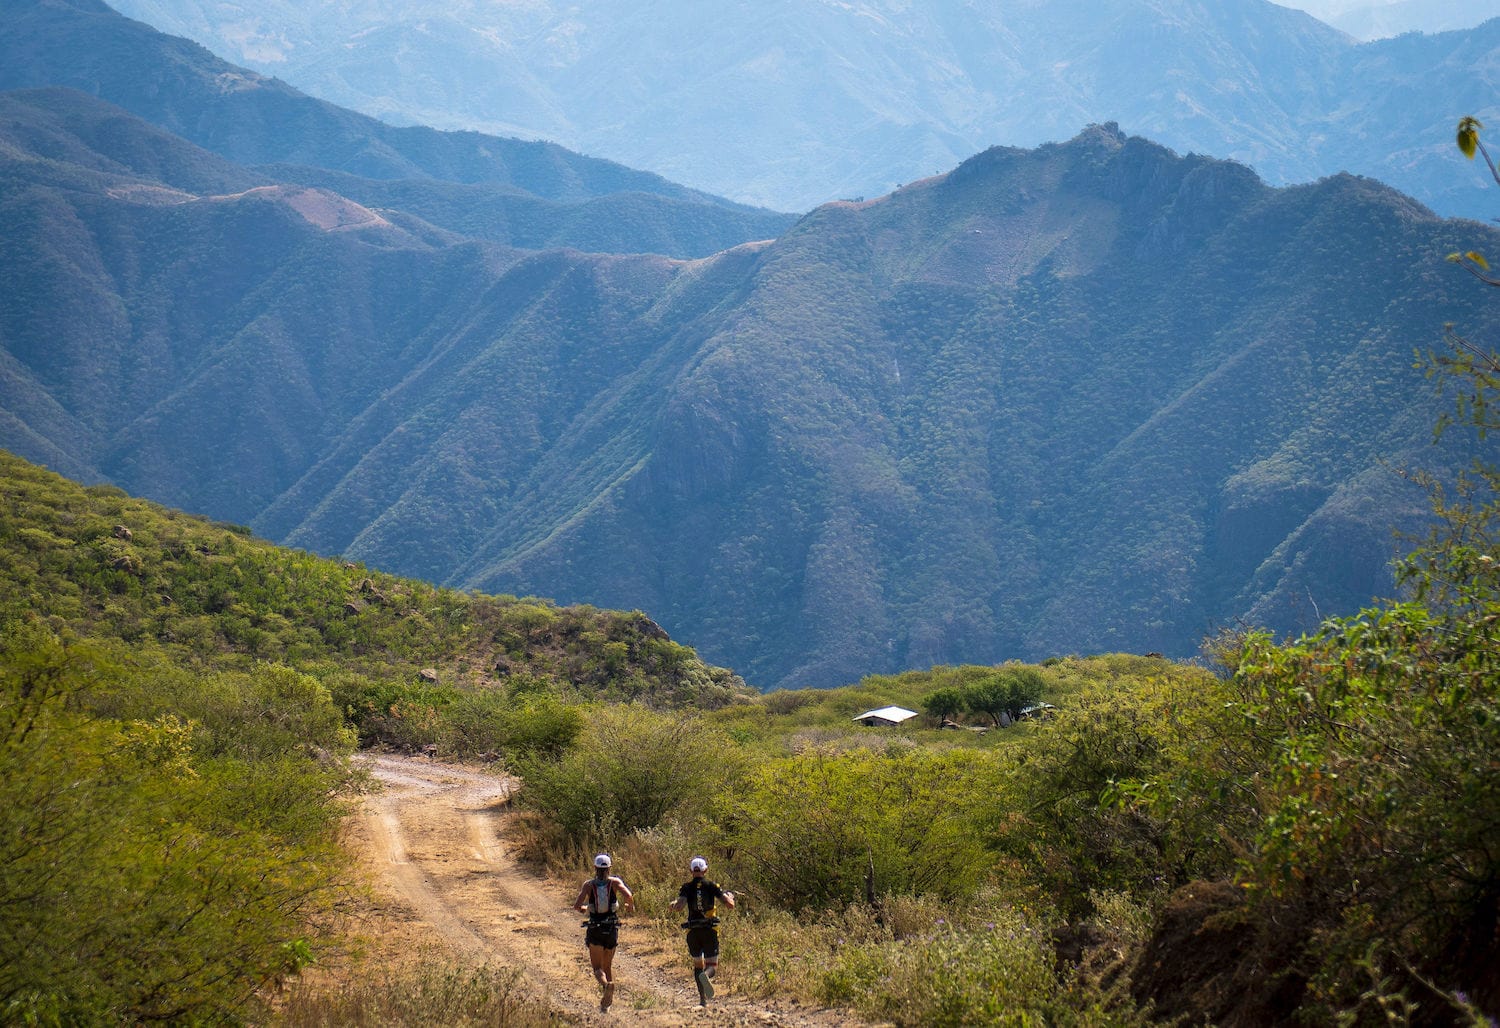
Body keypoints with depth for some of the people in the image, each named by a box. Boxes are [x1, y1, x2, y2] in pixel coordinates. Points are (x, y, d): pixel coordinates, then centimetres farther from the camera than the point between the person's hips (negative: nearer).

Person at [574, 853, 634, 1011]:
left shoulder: (589, 885, -4)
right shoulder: (614, 882, -3)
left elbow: (576, 905, -11)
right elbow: (628, 896, -18)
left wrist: (582, 909, 12)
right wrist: (630, 905, 4)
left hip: (594, 930, -2)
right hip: (612, 929, 2)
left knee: (597, 967, 0)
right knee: (608, 965, 18)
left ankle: (605, 984, -33)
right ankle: (606, 1001, 14)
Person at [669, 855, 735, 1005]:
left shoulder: (687, 888, 0)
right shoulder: (711, 886, -1)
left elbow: (679, 906, -15)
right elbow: (730, 905, -5)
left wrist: (674, 903, 9)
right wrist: (730, 896, 18)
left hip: (693, 931, 1)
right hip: (710, 931, -1)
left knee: (697, 964, 17)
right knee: (712, 965, 2)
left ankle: (703, 999, 11)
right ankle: (706, 975, -35)